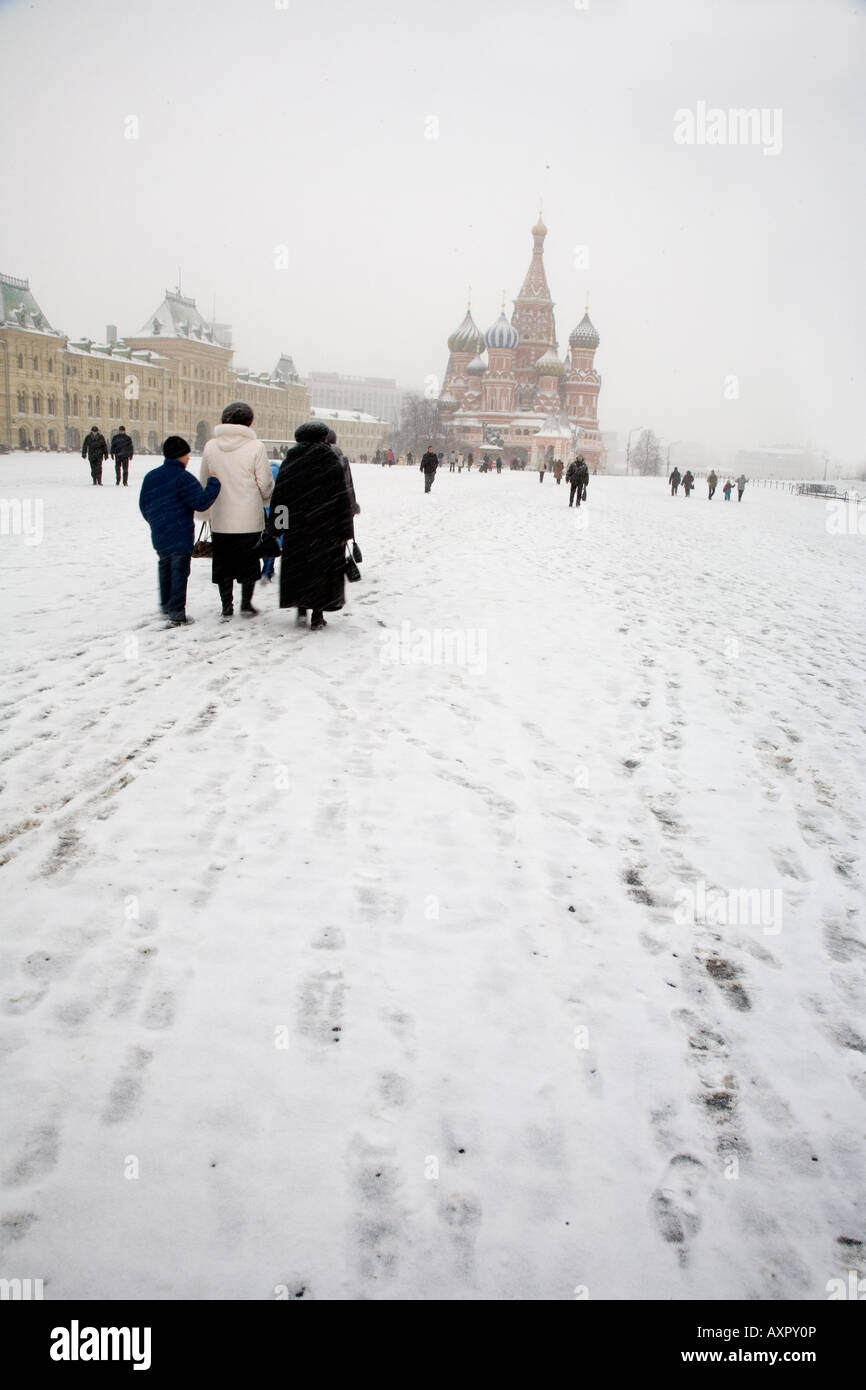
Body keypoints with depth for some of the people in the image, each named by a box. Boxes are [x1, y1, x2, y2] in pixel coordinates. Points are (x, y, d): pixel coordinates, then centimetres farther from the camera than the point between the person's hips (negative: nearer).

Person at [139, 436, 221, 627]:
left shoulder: (150, 477, 8)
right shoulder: (182, 478, -15)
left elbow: (143, 506, 15)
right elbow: (201, 503, -18)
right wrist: (214, 483, -8)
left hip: (159, 537, 7)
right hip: (180, 538, -7)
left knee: (165, 568, 23)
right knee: (179, 573, -1)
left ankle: (165, 606, 37)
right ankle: (177, 615, 0)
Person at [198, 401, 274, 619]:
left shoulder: (210, 446, 0)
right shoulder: (255, 446, -11)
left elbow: (203, 483, 9)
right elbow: (266, 484, -6)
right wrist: (265, 499, 15)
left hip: (220, 519, 3)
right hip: (249, 518, -2)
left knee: (223, 562, 14)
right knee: (249, 561, 13)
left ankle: (226, 605, 18)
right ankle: (246, 603, 14)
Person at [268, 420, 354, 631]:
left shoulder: (289, 462, 3)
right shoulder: (332, 463, -5)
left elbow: (278, 496, 5)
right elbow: (343, 499, -6)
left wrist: (275, 526, 11)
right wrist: (345, 530, -2)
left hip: (296, 528, 2)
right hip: (326, 529, -2)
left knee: (298, 567, 14)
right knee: (323, 568, 5)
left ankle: (301, 609, 9)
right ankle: (317, 616, 5)